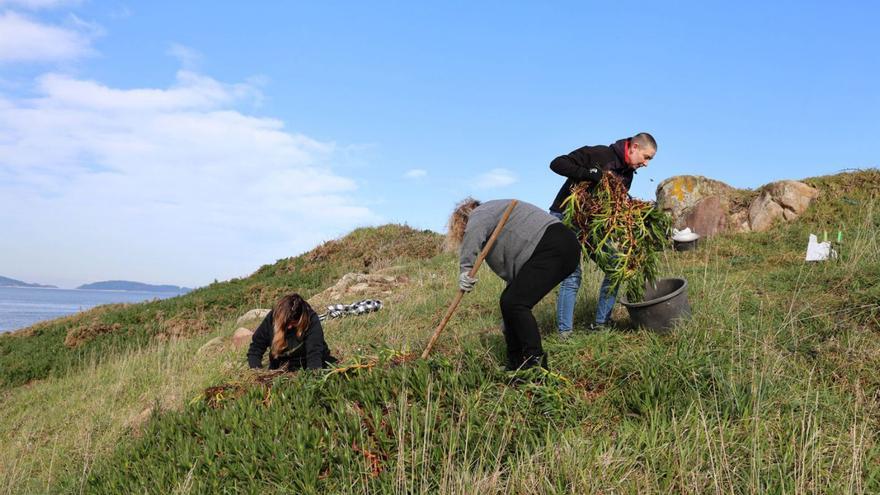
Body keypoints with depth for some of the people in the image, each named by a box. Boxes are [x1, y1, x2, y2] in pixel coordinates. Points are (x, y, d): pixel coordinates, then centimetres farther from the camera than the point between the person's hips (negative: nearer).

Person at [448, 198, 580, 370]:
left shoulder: (480, 213, 6)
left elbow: (474, 230, -23)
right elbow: (510, 265, 30)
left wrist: (465, 268, -24)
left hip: (554, 247, -10)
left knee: (514, 303, -14)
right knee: (509, 301, 9)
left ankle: (536, 362, -12)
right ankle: (516, 364, 13)